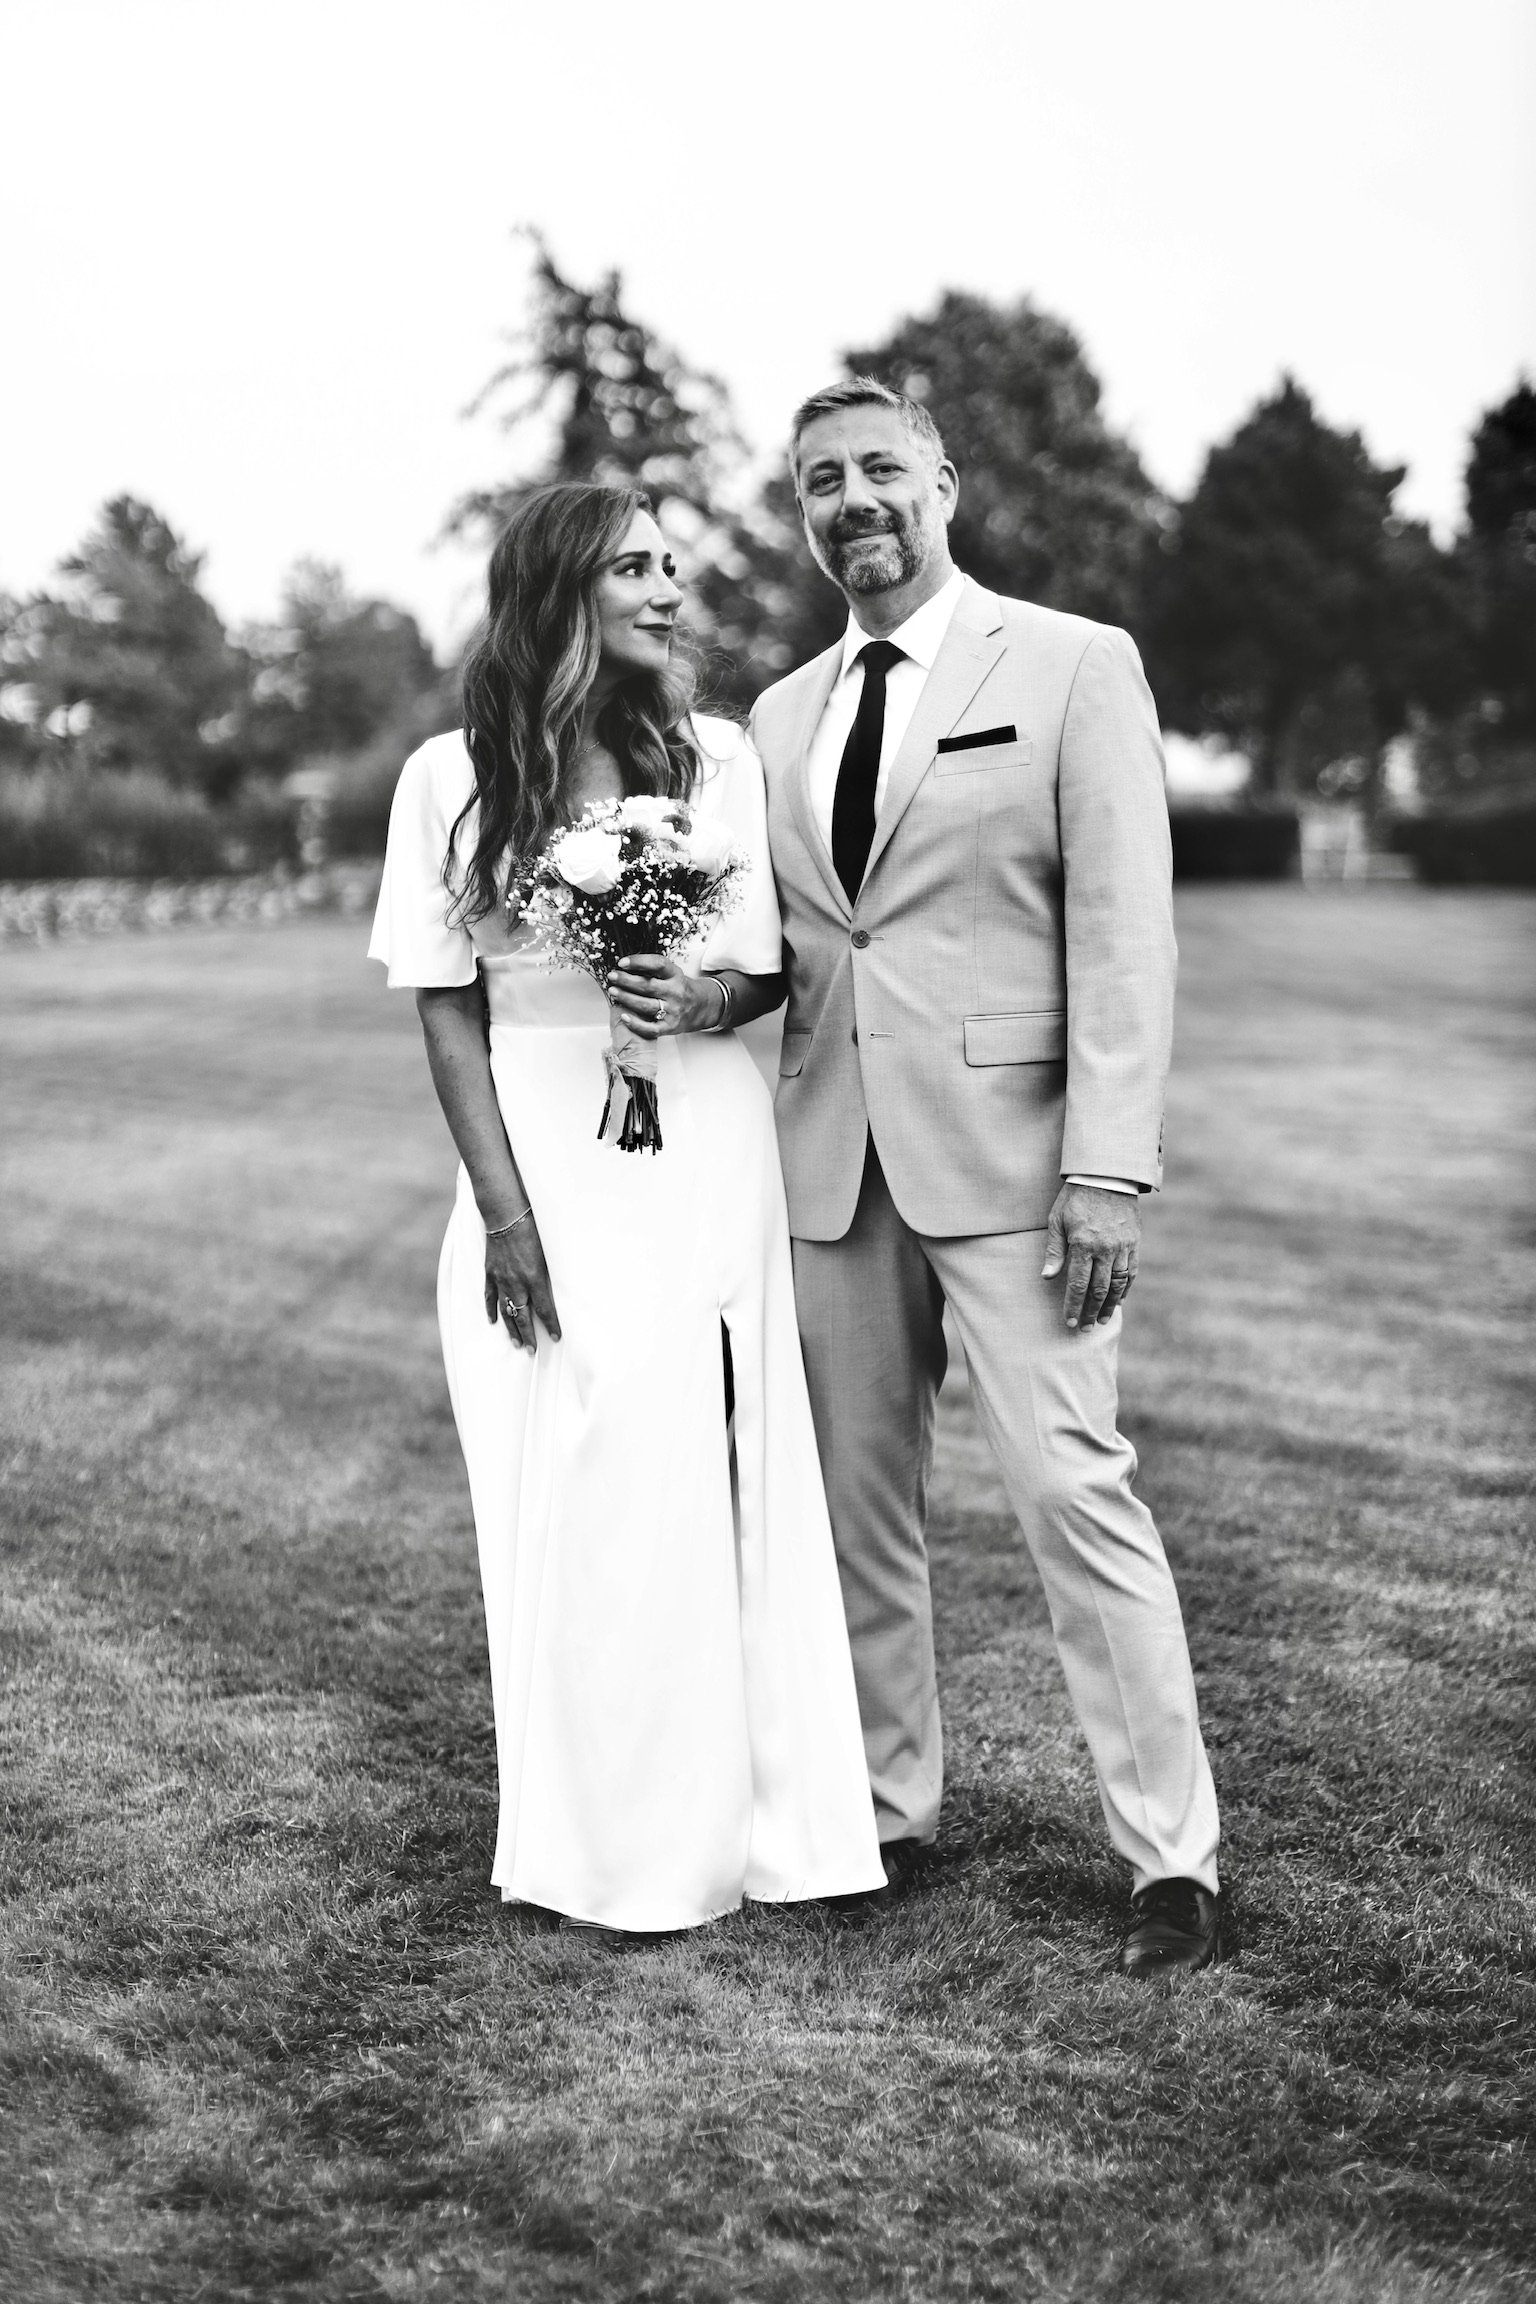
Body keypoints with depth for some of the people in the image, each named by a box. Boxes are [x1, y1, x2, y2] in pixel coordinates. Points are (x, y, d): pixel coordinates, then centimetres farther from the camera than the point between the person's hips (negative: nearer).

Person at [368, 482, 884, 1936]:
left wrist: (717, 998, -13)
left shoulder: (720, 758, 5)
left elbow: (781, 965, 11)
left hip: (709, 1168, 2)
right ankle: (611, 1847, 14)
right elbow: (446, 1008, -1)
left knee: (727, 1486, 4)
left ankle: (743, 1815, 18)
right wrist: (502, 1210, -9)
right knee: (585, 1499, 2)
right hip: (550, 1168, -2)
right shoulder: (453, 778, 0)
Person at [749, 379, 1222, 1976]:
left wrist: (1109, 1170, -15)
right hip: (830, 1163, 5)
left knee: (1071, 1485, -9)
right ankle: (885, 1810, 22)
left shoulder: (1074, 666, 0)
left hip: (1004, 1153, -5)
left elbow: (1122, 934, -7)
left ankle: (1171, 1856, 1)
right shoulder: (781, 718, 16)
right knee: (856, 1497, 9)